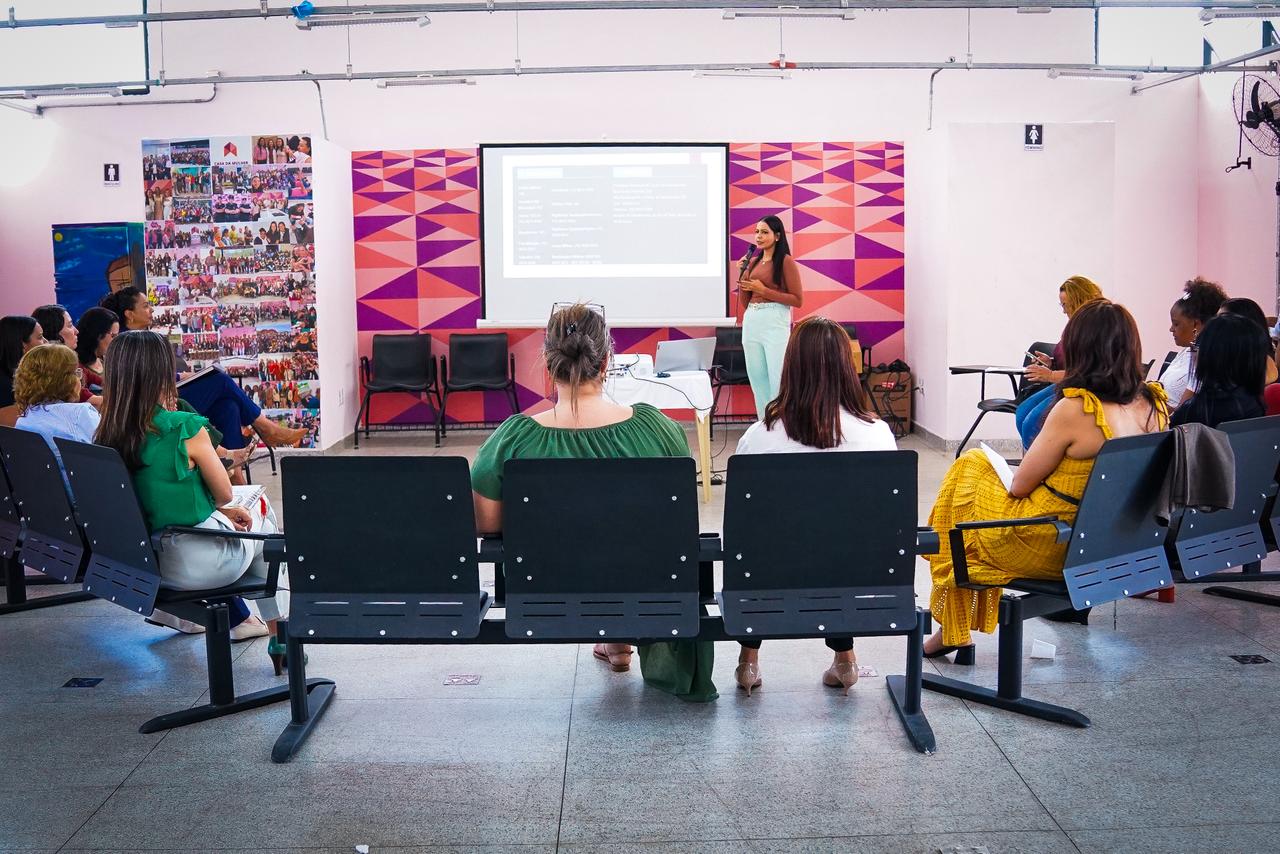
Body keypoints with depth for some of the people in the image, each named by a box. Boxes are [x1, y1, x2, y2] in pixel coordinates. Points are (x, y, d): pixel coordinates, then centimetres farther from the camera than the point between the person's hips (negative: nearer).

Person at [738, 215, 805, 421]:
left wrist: (764, 290, -13)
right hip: (751, 321, 7)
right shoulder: (753, 261, 14)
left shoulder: (786, 261, -4)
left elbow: (798, 300, -9)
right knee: (757, 379, 10)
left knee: (778, 380, -8)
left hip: (775, 321, -7)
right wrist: (743, 272, 5)